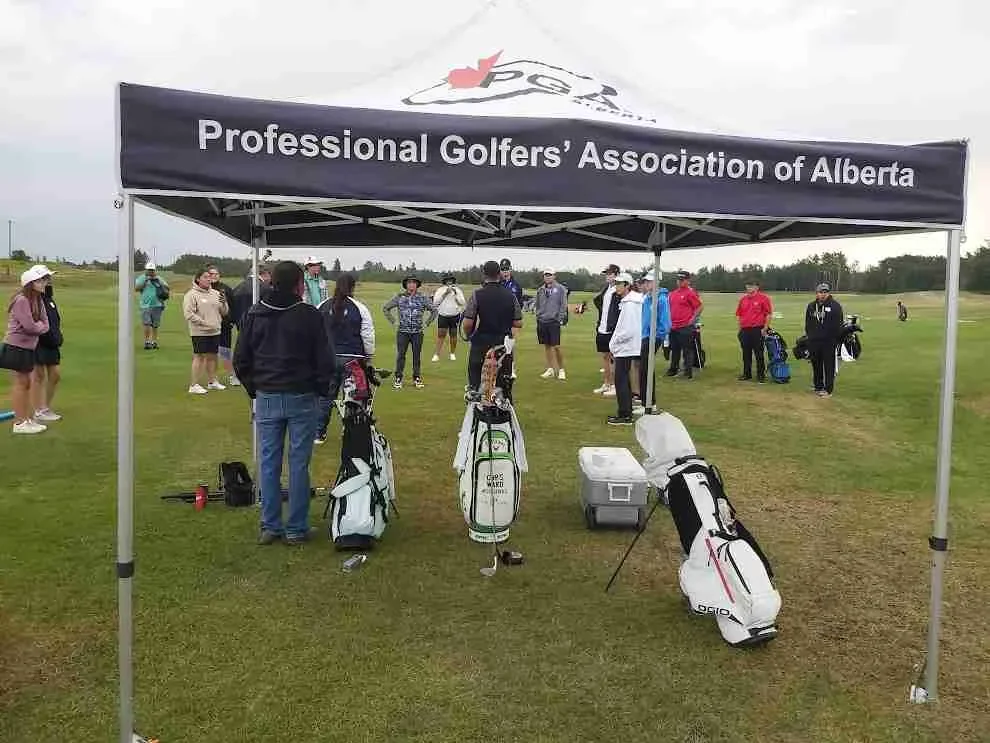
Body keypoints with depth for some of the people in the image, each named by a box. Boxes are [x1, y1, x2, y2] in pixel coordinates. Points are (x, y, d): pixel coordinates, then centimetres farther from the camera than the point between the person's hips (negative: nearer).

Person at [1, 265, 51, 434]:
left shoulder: (38, 300, 8)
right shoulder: (21, 300, -18)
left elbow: (45, 325, 4)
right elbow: (29, 326, -23)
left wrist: (37, 326, -14)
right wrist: (40, 325, -5)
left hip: (28, 347, 8)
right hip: (16, 347, -8)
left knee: (26, 383, 13)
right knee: (19, 383, -3)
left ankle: (27, 419, 22)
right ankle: (19, 423, 4)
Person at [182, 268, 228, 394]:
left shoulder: (215, 293, 11)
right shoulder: (191, 294, -7)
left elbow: (224, 312, 13)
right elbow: (188, 314, -14)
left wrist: (224, 303, -8)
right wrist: (204, 323, -18)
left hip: (215, 331, 6)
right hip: (200, 332, -6)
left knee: (212, 356, 13)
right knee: (199, 357, -6)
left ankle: (212, 381, 26)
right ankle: (194, 385, -1)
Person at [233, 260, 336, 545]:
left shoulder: (255, 314, 3)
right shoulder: (309, 315, -9)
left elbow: (240, 359, 6)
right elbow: (325, 360, -9)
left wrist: (254, 389, 16)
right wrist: (321, 390, 6)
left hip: (266, 398, 3)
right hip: (302, 398, -3)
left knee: (269, 463, 10)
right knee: (298, 463, 4)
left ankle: (270, 527, 16)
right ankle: (296, 529, 10)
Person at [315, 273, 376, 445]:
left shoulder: (323, 307, 2)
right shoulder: (359, 308, -8)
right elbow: (368, 336, -5)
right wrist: (368, 356, 9)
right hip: (352, 359, -3)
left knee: (326, 395, 12)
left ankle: (319, 434, 18)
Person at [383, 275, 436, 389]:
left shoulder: (423, 298, 2)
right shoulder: (399, 297, 1)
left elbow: (434, 310, 13)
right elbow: (385, 308, 11)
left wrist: (427, 322, 7)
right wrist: (393, 321, 6)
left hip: (418, 332, 1)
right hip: (403, 332, -1)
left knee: (417, 356, 6)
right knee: (400, 355, 0)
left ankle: (417, 378, 18)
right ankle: (398, 378, 9)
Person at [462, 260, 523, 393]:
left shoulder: (477, 295, -10)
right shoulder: (511, 296, 0)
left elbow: (467, 323, -13)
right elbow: (518, 323, 3)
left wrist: (468, 335, 7)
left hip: (480, 347, -3)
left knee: (476, 385, 5)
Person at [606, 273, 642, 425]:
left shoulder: (629, 303, -17)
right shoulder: (625, 301, 13)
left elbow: (628, 330, -23)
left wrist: (614, 344, -12)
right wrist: (615, 344, 14)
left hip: (625, 348, -10)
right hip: (624, 348, 10)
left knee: (621, 381, -5)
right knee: (624, 381, 15)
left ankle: (625, 416, -1)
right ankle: (626, 413, 23)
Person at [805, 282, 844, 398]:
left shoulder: (835, 306, -4)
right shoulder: (811, 306, 10)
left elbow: (838, 325, -7)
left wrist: (836, 339, -12)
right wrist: (808, 336, 9)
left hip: (829, 342, -5)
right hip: (813, 342, 5)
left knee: (829, 366, 0)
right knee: (816, 365, 12)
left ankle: (828, 389, 5)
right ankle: (818, 387, 23)